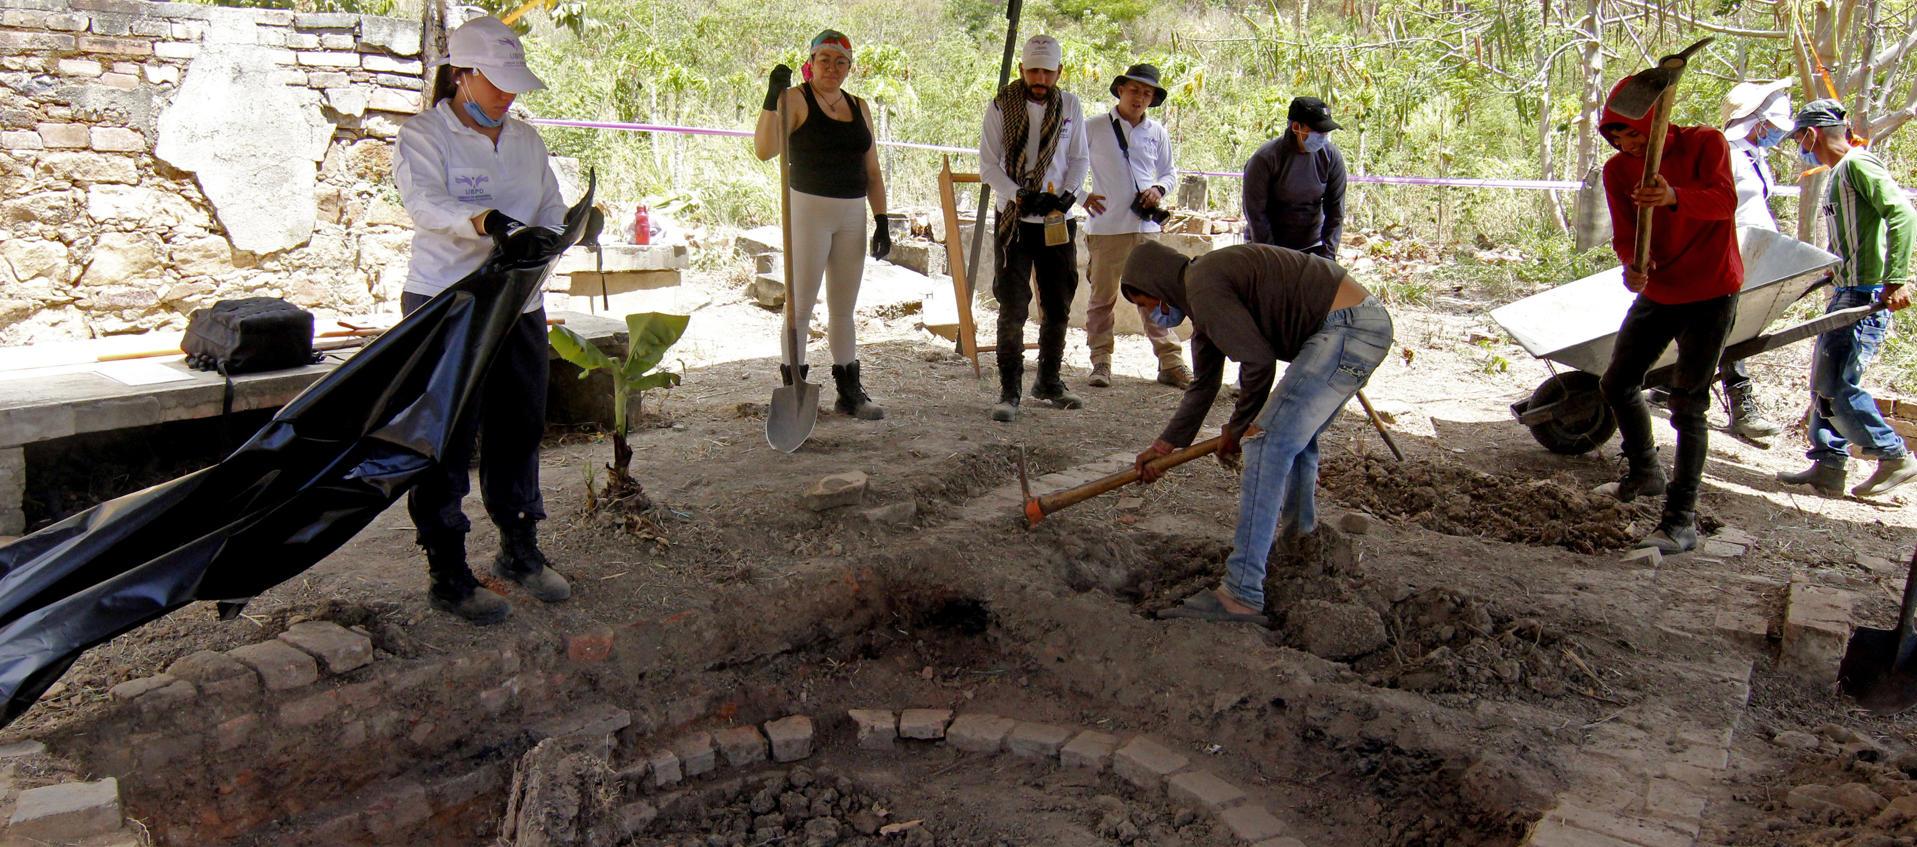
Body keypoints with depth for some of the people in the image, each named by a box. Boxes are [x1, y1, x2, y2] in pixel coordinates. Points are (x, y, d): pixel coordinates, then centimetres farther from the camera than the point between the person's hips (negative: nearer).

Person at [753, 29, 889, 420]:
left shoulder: (859, 108, 14)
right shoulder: (796, 100, -4)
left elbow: (872, 172, 15)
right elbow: (764, 150, -18)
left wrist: (881, 220, 7)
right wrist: (772, 98, -27)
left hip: (853, 215, 6)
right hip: (809, 210, -5)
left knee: (844, 309, 11)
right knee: (801, 304, -3)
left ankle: (849, 391, 18)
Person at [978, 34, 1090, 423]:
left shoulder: (1070, 106, 6)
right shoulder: (1001, 106, -4)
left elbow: (1079, 158, 9)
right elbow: (987, 164, -5)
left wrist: (1068, 193, -10)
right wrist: (1019, 196, -19)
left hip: (1058, 220, 4)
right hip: (1014, 219, -4)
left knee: (1058, 306, 11)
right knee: (1013, 309, -5)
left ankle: (1049, 380, 26)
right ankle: (1009, 390, 2)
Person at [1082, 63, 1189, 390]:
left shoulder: (1157, 132, 10)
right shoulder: (1095, 128, 2)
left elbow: (1169, 173, 20)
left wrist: (1159, 189, -1)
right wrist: (1081, 194, -8)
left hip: (1145, 226, 2)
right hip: (1105, 226, -2)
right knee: (1102, 297, 4)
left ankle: (1171, 363, 6)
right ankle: (1101, 362, 14)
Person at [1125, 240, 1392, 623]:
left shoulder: (1203, 286, -12)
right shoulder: (1203, 296, 21)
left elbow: (1259, 362, -16)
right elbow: (1203, 386, 28)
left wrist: (1237, 427, 0)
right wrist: (1164, 445, 28)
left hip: (1346, 327, -11)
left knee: (1267, 440, -14)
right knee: (1295, 431, 29)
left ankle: (1241, 595, -17)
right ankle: (1299, 529, 55)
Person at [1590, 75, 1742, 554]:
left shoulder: (1705, 143, -11)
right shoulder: (1617, 170, 0)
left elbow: (1725, 201, -26)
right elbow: (1624, 234, -5)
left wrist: (1674, 197, -46)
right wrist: (1632, 264, -28)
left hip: (1711, 292, -6)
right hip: (1657, 293, 6)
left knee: (1687, 404, -10)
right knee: (1617, 383, 11)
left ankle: (1681, 521, -8)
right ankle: (1644, 474, 36)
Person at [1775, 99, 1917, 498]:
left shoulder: (1858, 164, -12)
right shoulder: (1839, 174, 17)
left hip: (1866, 297, -10)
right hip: (1846, 293, 10)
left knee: (1838, 386, -10)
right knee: (1824, 381, 10)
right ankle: (1828, 466, 14)